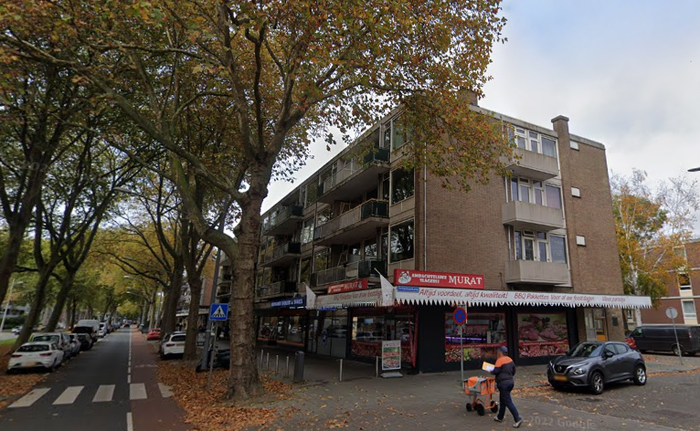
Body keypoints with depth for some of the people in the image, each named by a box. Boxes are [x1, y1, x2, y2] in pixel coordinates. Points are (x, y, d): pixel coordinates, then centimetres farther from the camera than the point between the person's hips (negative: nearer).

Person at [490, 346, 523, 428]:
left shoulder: (500, 360, -15)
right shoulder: (510, 360, 10)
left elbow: (496, 371, -19)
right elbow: (513, 371, 18)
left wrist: (491, 371, 0)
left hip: (503, 383, -9)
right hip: (510, 381, 9)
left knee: (508, 402, -6)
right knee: (502, 400, 19)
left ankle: (518, 419, -11)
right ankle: (500, 417, 29)